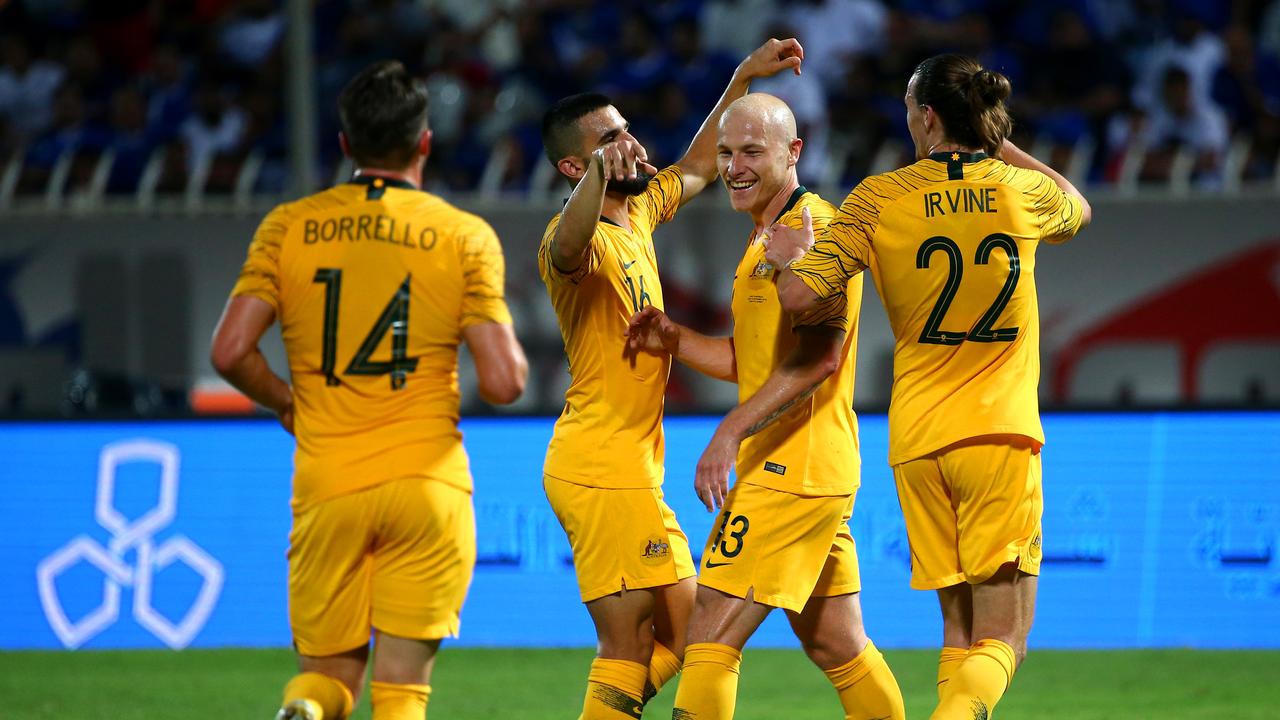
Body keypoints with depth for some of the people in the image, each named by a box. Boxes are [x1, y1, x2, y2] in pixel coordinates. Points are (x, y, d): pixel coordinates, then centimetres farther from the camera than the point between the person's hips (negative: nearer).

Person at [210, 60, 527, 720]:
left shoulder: (288, 227, 5)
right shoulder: (465, 236, 0)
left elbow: (231, 352, -4)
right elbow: (503, 382, -6)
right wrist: (509, 345, 16)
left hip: (326, 491, 1)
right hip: (427, 487, -1)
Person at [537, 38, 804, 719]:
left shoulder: (637, 214, 12)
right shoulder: (585, 237, -16)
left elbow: (696, 167, 31)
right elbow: (567, 248, -42)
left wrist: (745, 77, 29)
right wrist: (600, 172, -58)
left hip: (627, 465, 10)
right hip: (604, 466, -10)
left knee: (681, 633, 13)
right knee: (630, 648, -10)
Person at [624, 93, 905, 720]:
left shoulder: (812, 228, -12)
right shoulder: (764, 238, 20)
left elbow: (816, 356, -22)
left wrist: (732, 431, -27)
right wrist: (674, 340, 8)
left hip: (792, 472, -10)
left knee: (710, 640, -12)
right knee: (839, 650, 16)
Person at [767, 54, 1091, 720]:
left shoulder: (878, 200, -2)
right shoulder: (1021, 190, 2)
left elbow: (797, 294, -6)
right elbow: (1078, 209, 26)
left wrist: (788, 257, 16)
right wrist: (996, 143, 29)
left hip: (916, 440, 1)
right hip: (1001, 434, -1)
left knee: (959, 632, 12)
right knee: (1001, 638, -6)